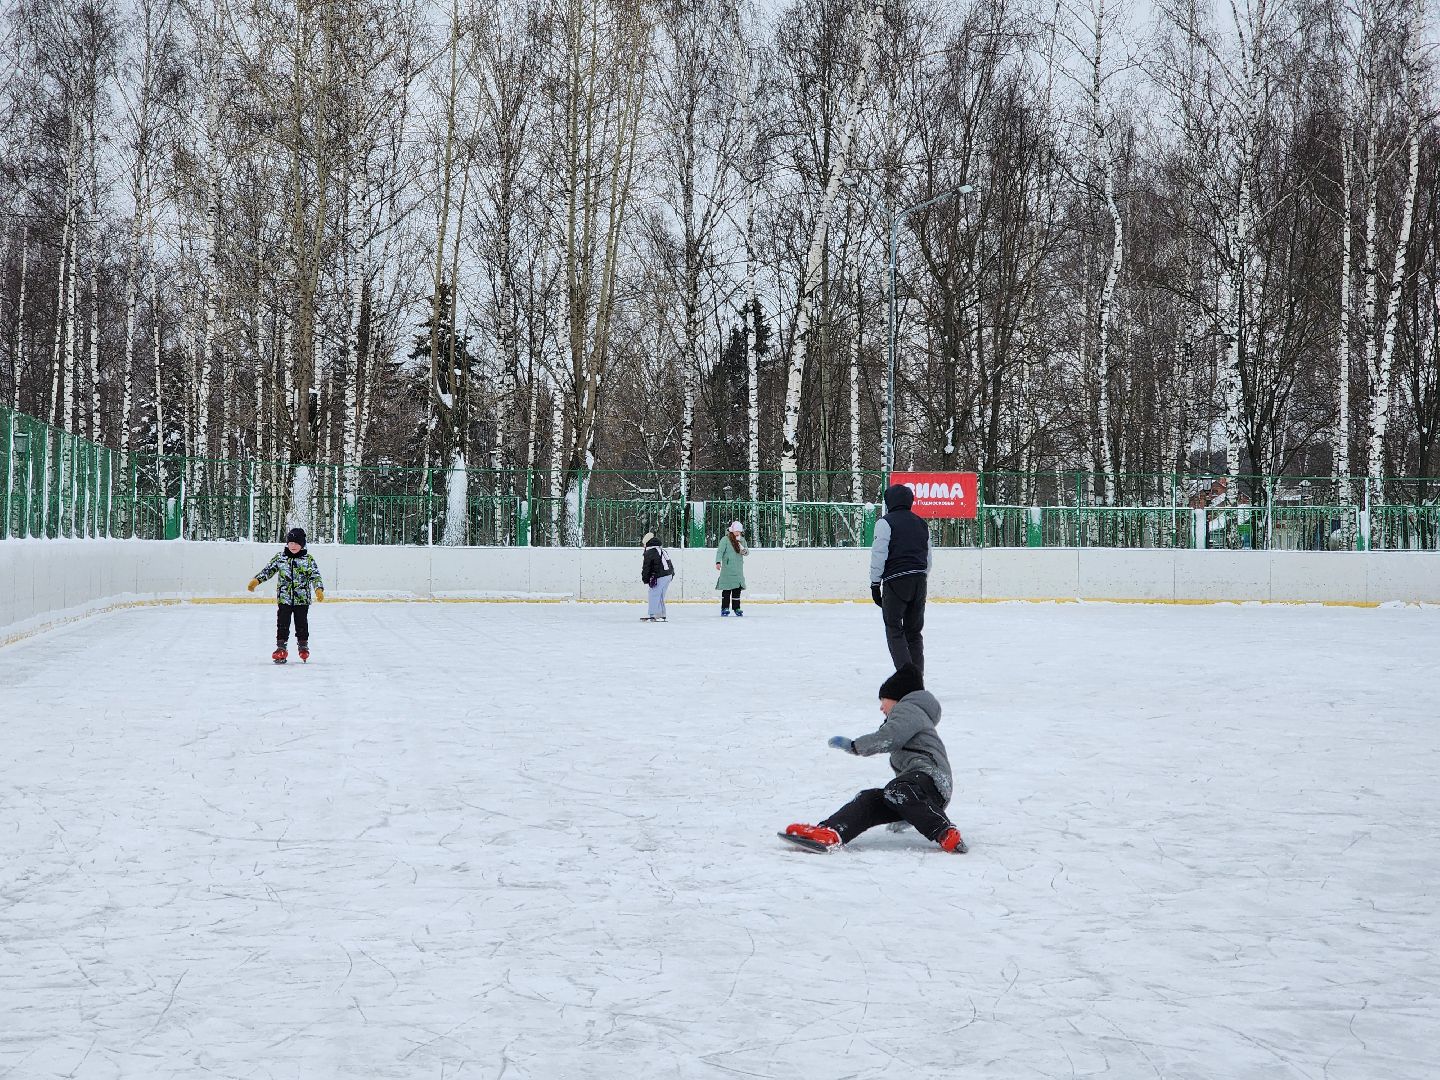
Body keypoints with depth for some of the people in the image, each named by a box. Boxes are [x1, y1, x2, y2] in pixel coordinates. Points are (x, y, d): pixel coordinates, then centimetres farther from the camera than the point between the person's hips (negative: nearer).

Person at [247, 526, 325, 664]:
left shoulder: (308, 559, -1)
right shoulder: (280, 558, 4)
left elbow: (315, 575, -5)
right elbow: (268, 570, 4)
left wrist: (319, 589, -20)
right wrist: (256, 580, -8)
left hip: (302, 599, -1)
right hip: (284, 598, 1)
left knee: (302, 624, 7)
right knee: (282, 624, -1)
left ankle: (303, 647, 23)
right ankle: (281, 648, 6)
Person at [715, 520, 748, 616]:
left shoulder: (742, 540, 11)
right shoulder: (725, 539, -6)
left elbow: (747, 552, 19)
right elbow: (720, 551, -12)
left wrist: (745, 551, -5)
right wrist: (718, 562, -25)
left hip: (738, 568, 5)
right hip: (727, 568, -5)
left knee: (737, 588, 7)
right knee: (727, 588, -5)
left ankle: (736, 608, 14)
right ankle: (724, 608, 1)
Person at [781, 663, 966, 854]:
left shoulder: (908, 709, 10)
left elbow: (889, 738, -11)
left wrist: (854, 745, -1)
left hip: (928, 776, -9)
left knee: (896, 792, -38)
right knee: (869, 800, -10)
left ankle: (948, 835, -42)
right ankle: (828, 834, -33)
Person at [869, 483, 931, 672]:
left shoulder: (885, 523, -5)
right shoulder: (921, 524, 15)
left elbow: (878, 555, -10)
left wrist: (875, 584, -3)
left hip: (896, 582, -6)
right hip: (919, 581, 6)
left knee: (894, 629, 1)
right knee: (914, 630, 13)